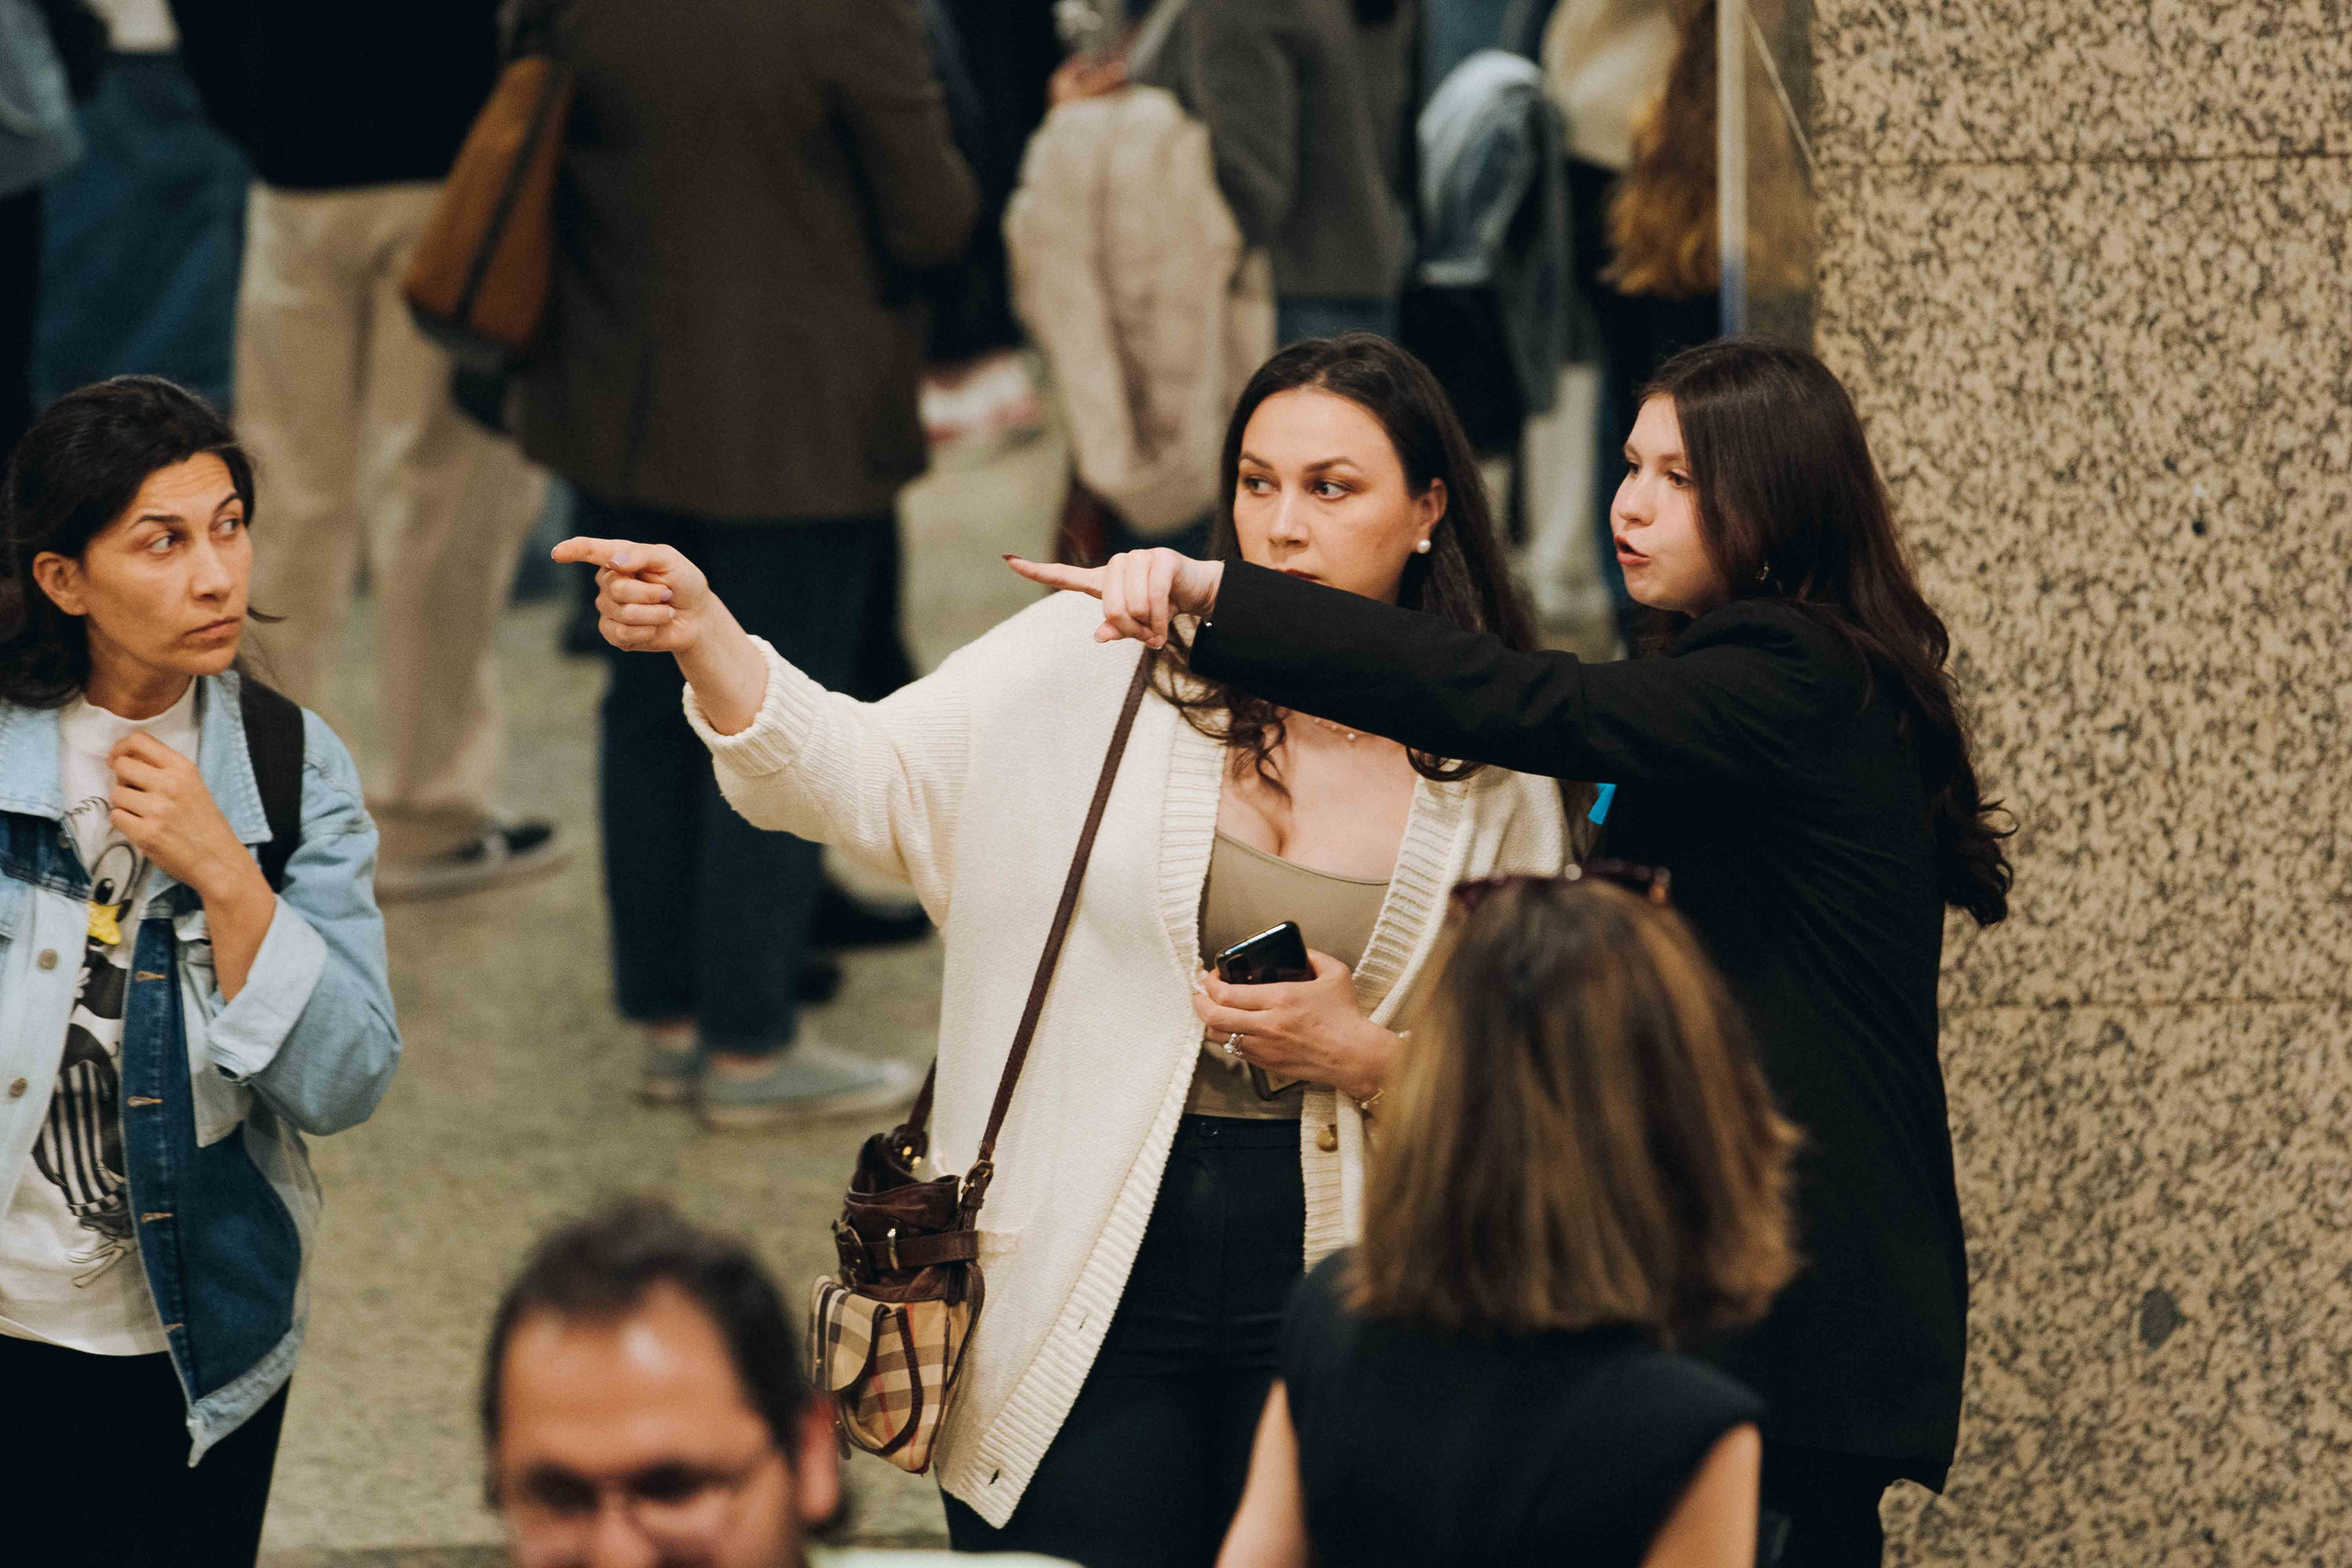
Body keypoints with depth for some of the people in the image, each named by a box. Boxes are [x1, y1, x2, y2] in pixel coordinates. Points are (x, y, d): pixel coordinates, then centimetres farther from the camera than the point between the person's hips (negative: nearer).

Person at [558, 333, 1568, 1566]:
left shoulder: (1496, 776, 2)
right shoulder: (1095, 666, -2)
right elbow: (861, 779, -13)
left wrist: (1367, 1059, -11)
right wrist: (699, 634, -29)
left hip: (1333, 1285, 1)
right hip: (1082, 1291, -1)